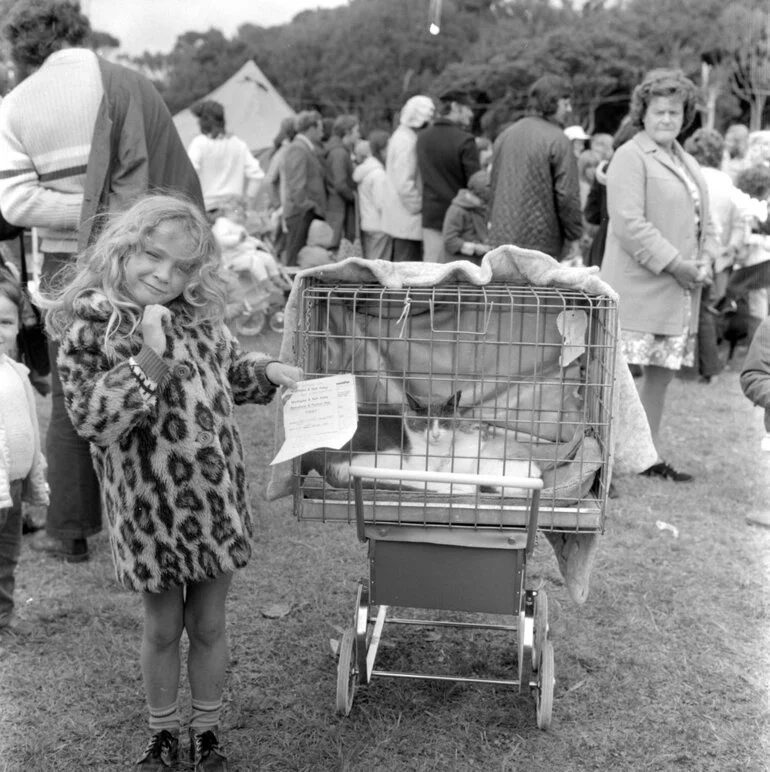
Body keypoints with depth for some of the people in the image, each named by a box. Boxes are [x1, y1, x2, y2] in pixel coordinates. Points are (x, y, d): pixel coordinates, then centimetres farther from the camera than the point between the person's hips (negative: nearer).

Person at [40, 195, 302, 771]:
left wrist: (266, 371, 1)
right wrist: (149, 360, -29)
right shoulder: (89, 330, -13)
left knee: (209, 625, 15)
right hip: (149, 504, -3)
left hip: (216, 497, 3)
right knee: (163, 628, 13)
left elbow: (229, 369, 19)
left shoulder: (198, 319, 0)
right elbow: (92, 420, -22)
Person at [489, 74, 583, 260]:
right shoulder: (557, 140, -11)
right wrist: (573, 236, -3)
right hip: (540, 242, -7)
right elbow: (567, 195, -13)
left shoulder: (505, 135, 12)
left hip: (501, 237, 7)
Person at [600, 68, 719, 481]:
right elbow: (629, 223, -16)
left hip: (681, 290, 8)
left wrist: (705, 261, 3)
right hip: (638, 288, -8)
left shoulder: (688, 163, 21)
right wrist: (674, 264, -17)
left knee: (662, 369, 11)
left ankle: (649, 452, 21)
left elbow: (704, 220, 23)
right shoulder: (630, 156, -6)